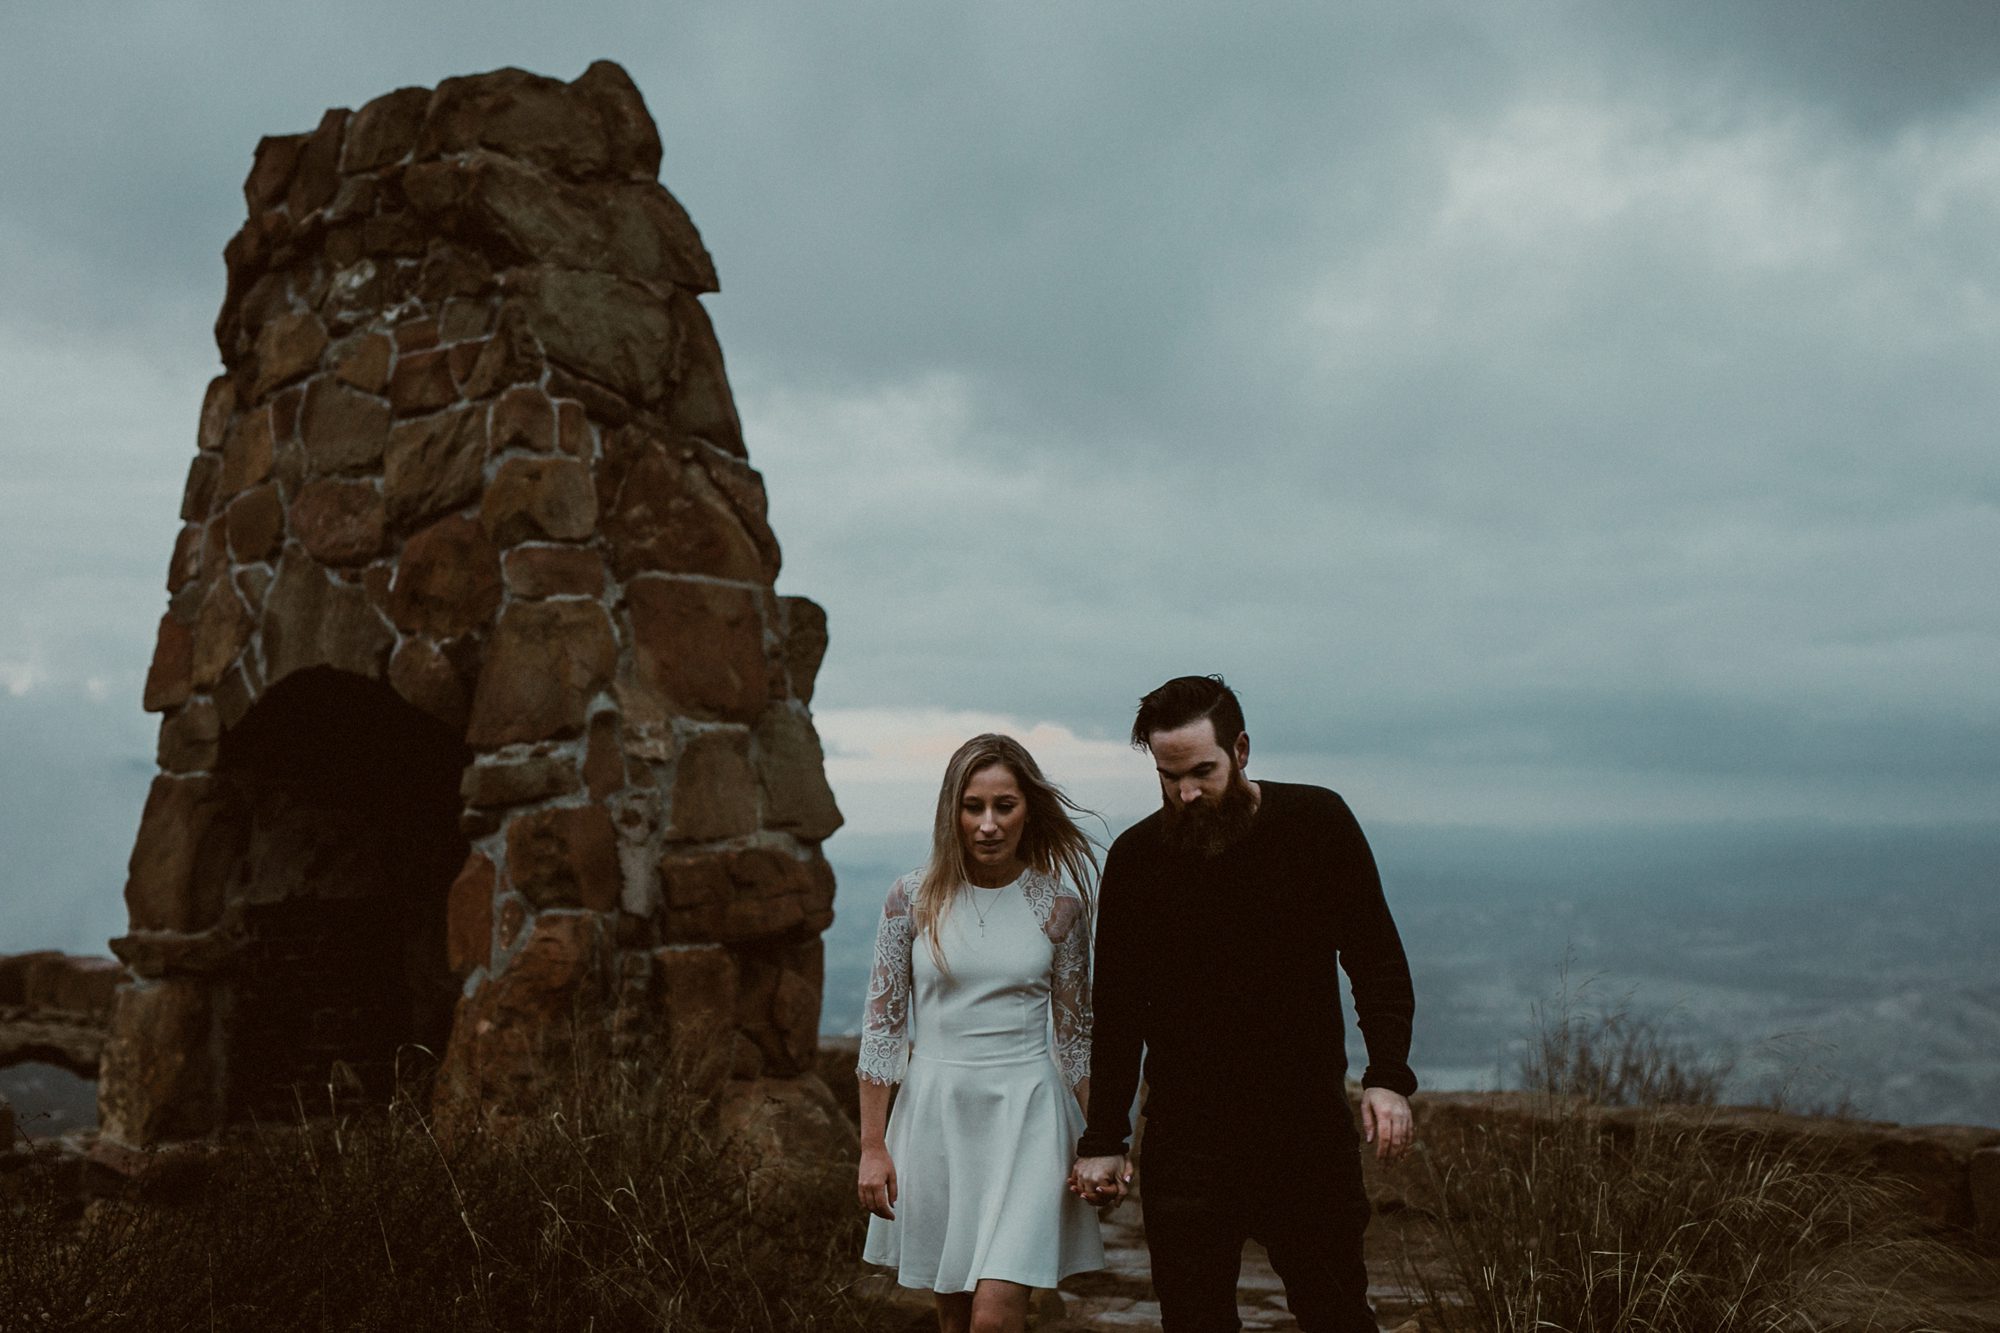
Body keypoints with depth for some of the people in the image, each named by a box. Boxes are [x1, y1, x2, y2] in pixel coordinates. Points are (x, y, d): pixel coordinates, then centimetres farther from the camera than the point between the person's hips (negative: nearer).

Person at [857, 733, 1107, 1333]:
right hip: (934, 1110, 2)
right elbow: (881, 1023, 1)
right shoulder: (913, 897, -3)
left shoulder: (1059, 902, -2)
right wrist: (872, 1146, -1)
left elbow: (1075, 1034, 6)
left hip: (1025, 1114, -1)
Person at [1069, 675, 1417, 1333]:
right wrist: (1103, 1141, 2)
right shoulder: (1135, 858, -3)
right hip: (1186, 1136, 0)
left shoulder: (1316, 821, -4)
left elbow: (1378, 962, 1)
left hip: (1310, 1124, 0)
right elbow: (1117, 1012, 4)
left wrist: (1389, 1077, -13)